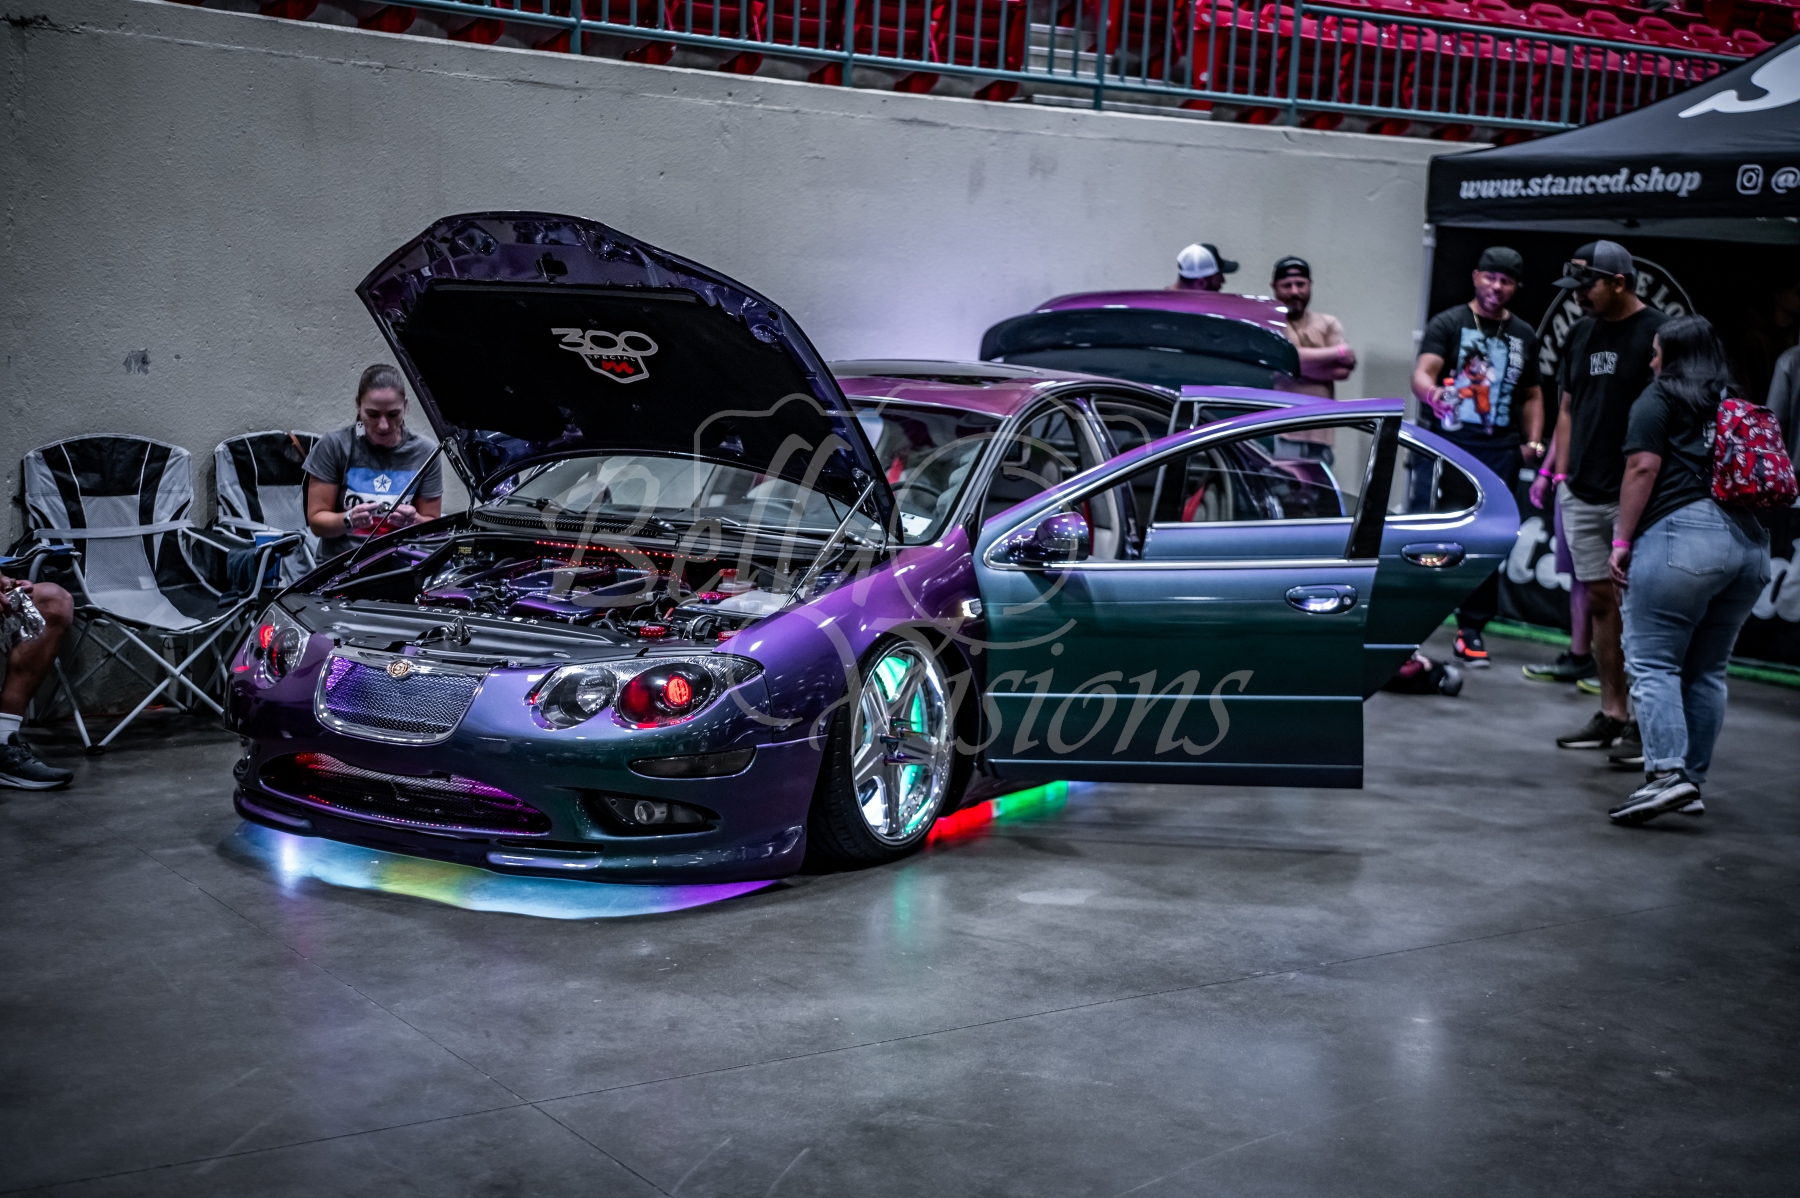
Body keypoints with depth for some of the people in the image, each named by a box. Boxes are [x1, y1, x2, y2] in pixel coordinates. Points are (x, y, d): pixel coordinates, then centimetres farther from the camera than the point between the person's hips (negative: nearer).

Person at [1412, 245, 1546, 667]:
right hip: (1446, 443, -4)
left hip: (1499, 452, 4)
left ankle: (1472, 629, 9)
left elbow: (1531, 395, 24)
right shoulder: (1448, 324, 2)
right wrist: (1431, 392, -38)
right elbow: (1422, 372, -14)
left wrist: (1533, 441, 8)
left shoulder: (1524, 336, 16)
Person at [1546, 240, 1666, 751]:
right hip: (1582, 494, 7)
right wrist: (1561, 473, 13)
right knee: (1599, 600, 8)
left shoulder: (1657, 334, -8)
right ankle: (1612, 714, 15)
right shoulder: (1582, 332, 14)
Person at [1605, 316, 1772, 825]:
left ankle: (1667, 773, -19)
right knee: (1707, 670, 11)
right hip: (1751, 541, 7)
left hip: (1682, 534, -7)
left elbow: (1644, 467, -6)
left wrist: (1621, 540, -6)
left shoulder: (1660, 397, 5)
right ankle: (1693, 783, 13)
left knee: (1653, 661, -7)